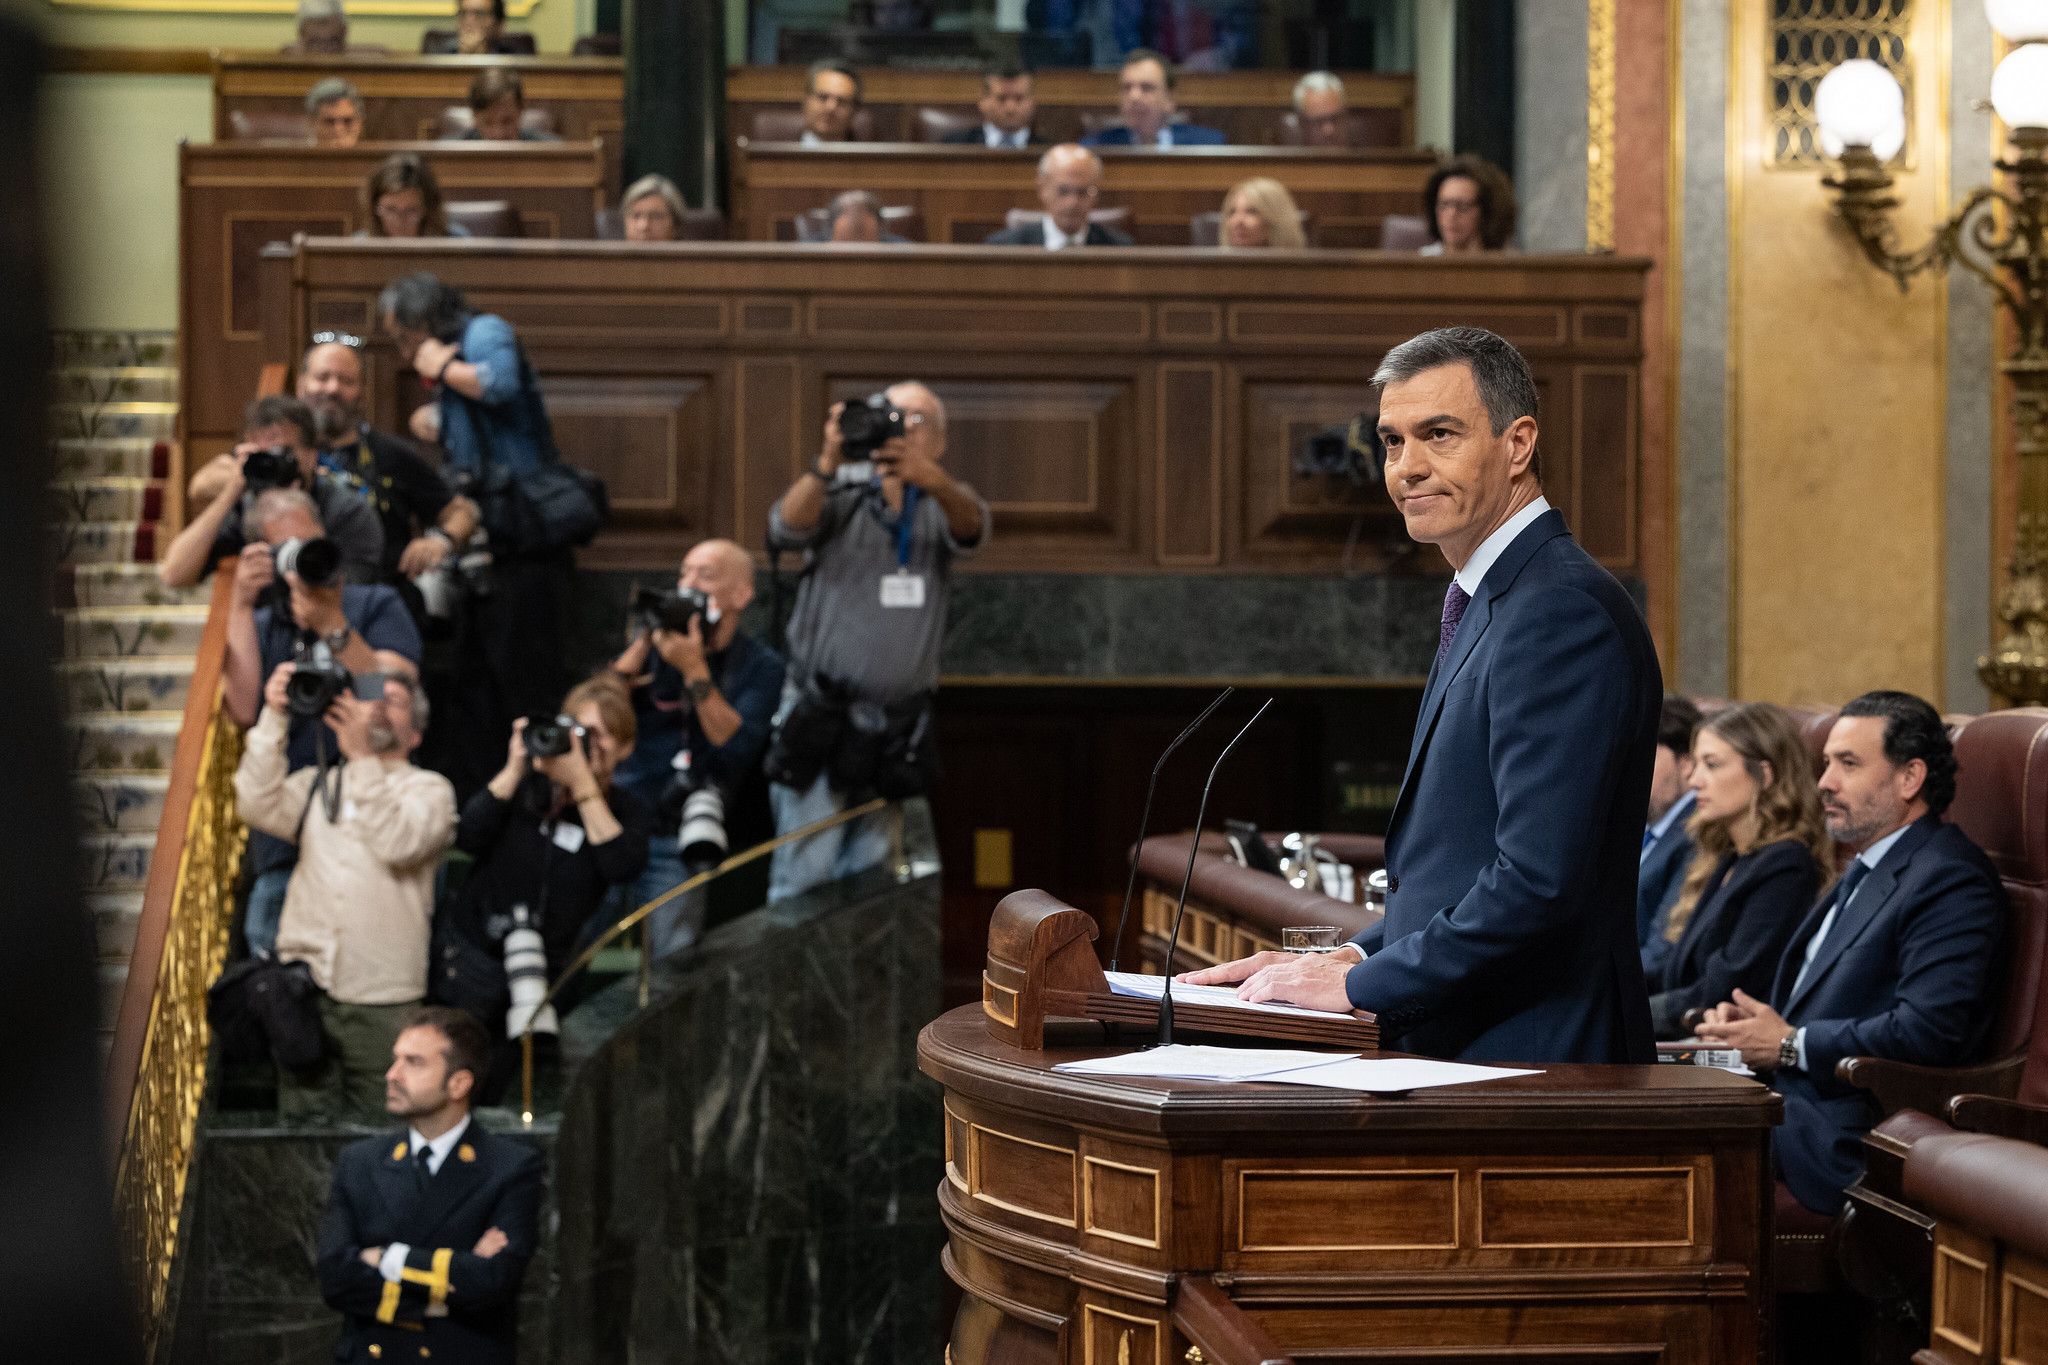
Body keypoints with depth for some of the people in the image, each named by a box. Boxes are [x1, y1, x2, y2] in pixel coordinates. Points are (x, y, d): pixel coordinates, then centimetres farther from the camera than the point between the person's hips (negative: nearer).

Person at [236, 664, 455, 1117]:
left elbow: (399, 844, -10)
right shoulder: (318, 785, 19)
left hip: (381, 999, -3)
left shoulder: (429, 789, 9)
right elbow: (258, 807, 0)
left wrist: (361, 757, -14)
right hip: (305, 987, 3)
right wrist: (274, 719, -4)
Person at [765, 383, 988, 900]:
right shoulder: (841, 501, 4)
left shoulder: (943, 509, 8)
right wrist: (827, 464, -33)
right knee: (805, 876, -8)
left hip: (897, 733, 2)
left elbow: (972, 527, -15)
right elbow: (786, 528, -15)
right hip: (821, 720, -2)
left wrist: (931, 477, -37)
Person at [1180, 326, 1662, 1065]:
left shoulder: (1562, 613, -13)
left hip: (1530, 1061, -9)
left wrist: (1361, 984, -13)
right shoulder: (1488, 605, 19)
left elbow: (1539, 880, -21)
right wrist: (1354, 956, 9)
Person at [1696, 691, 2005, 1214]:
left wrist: (1789, 1045, -14)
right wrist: (1746, 1019, 5)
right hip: (1785, 1100, 10)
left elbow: (1927, 1033, -23)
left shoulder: (1951, 880, -12)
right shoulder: (1868, 871, 22)